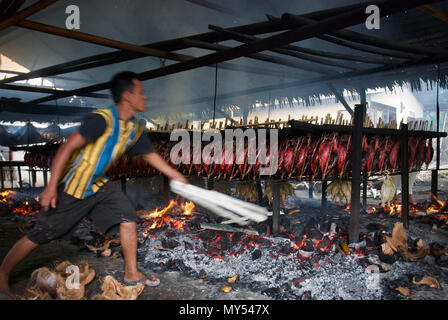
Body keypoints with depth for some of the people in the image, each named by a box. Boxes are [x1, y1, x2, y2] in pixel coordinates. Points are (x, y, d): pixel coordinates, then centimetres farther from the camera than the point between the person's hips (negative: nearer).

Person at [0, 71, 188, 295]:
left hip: (99, 185, 7)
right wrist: (52, 187, -25)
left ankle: (131, 274, 8)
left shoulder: (135, 129, 0)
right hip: (72, 186, -7)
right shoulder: (102, 119, -25)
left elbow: (151, 155, 13)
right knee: (40, 234, 3)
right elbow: (67, 147, -24)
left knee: (127, 216, -3)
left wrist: (178, 177, 15)